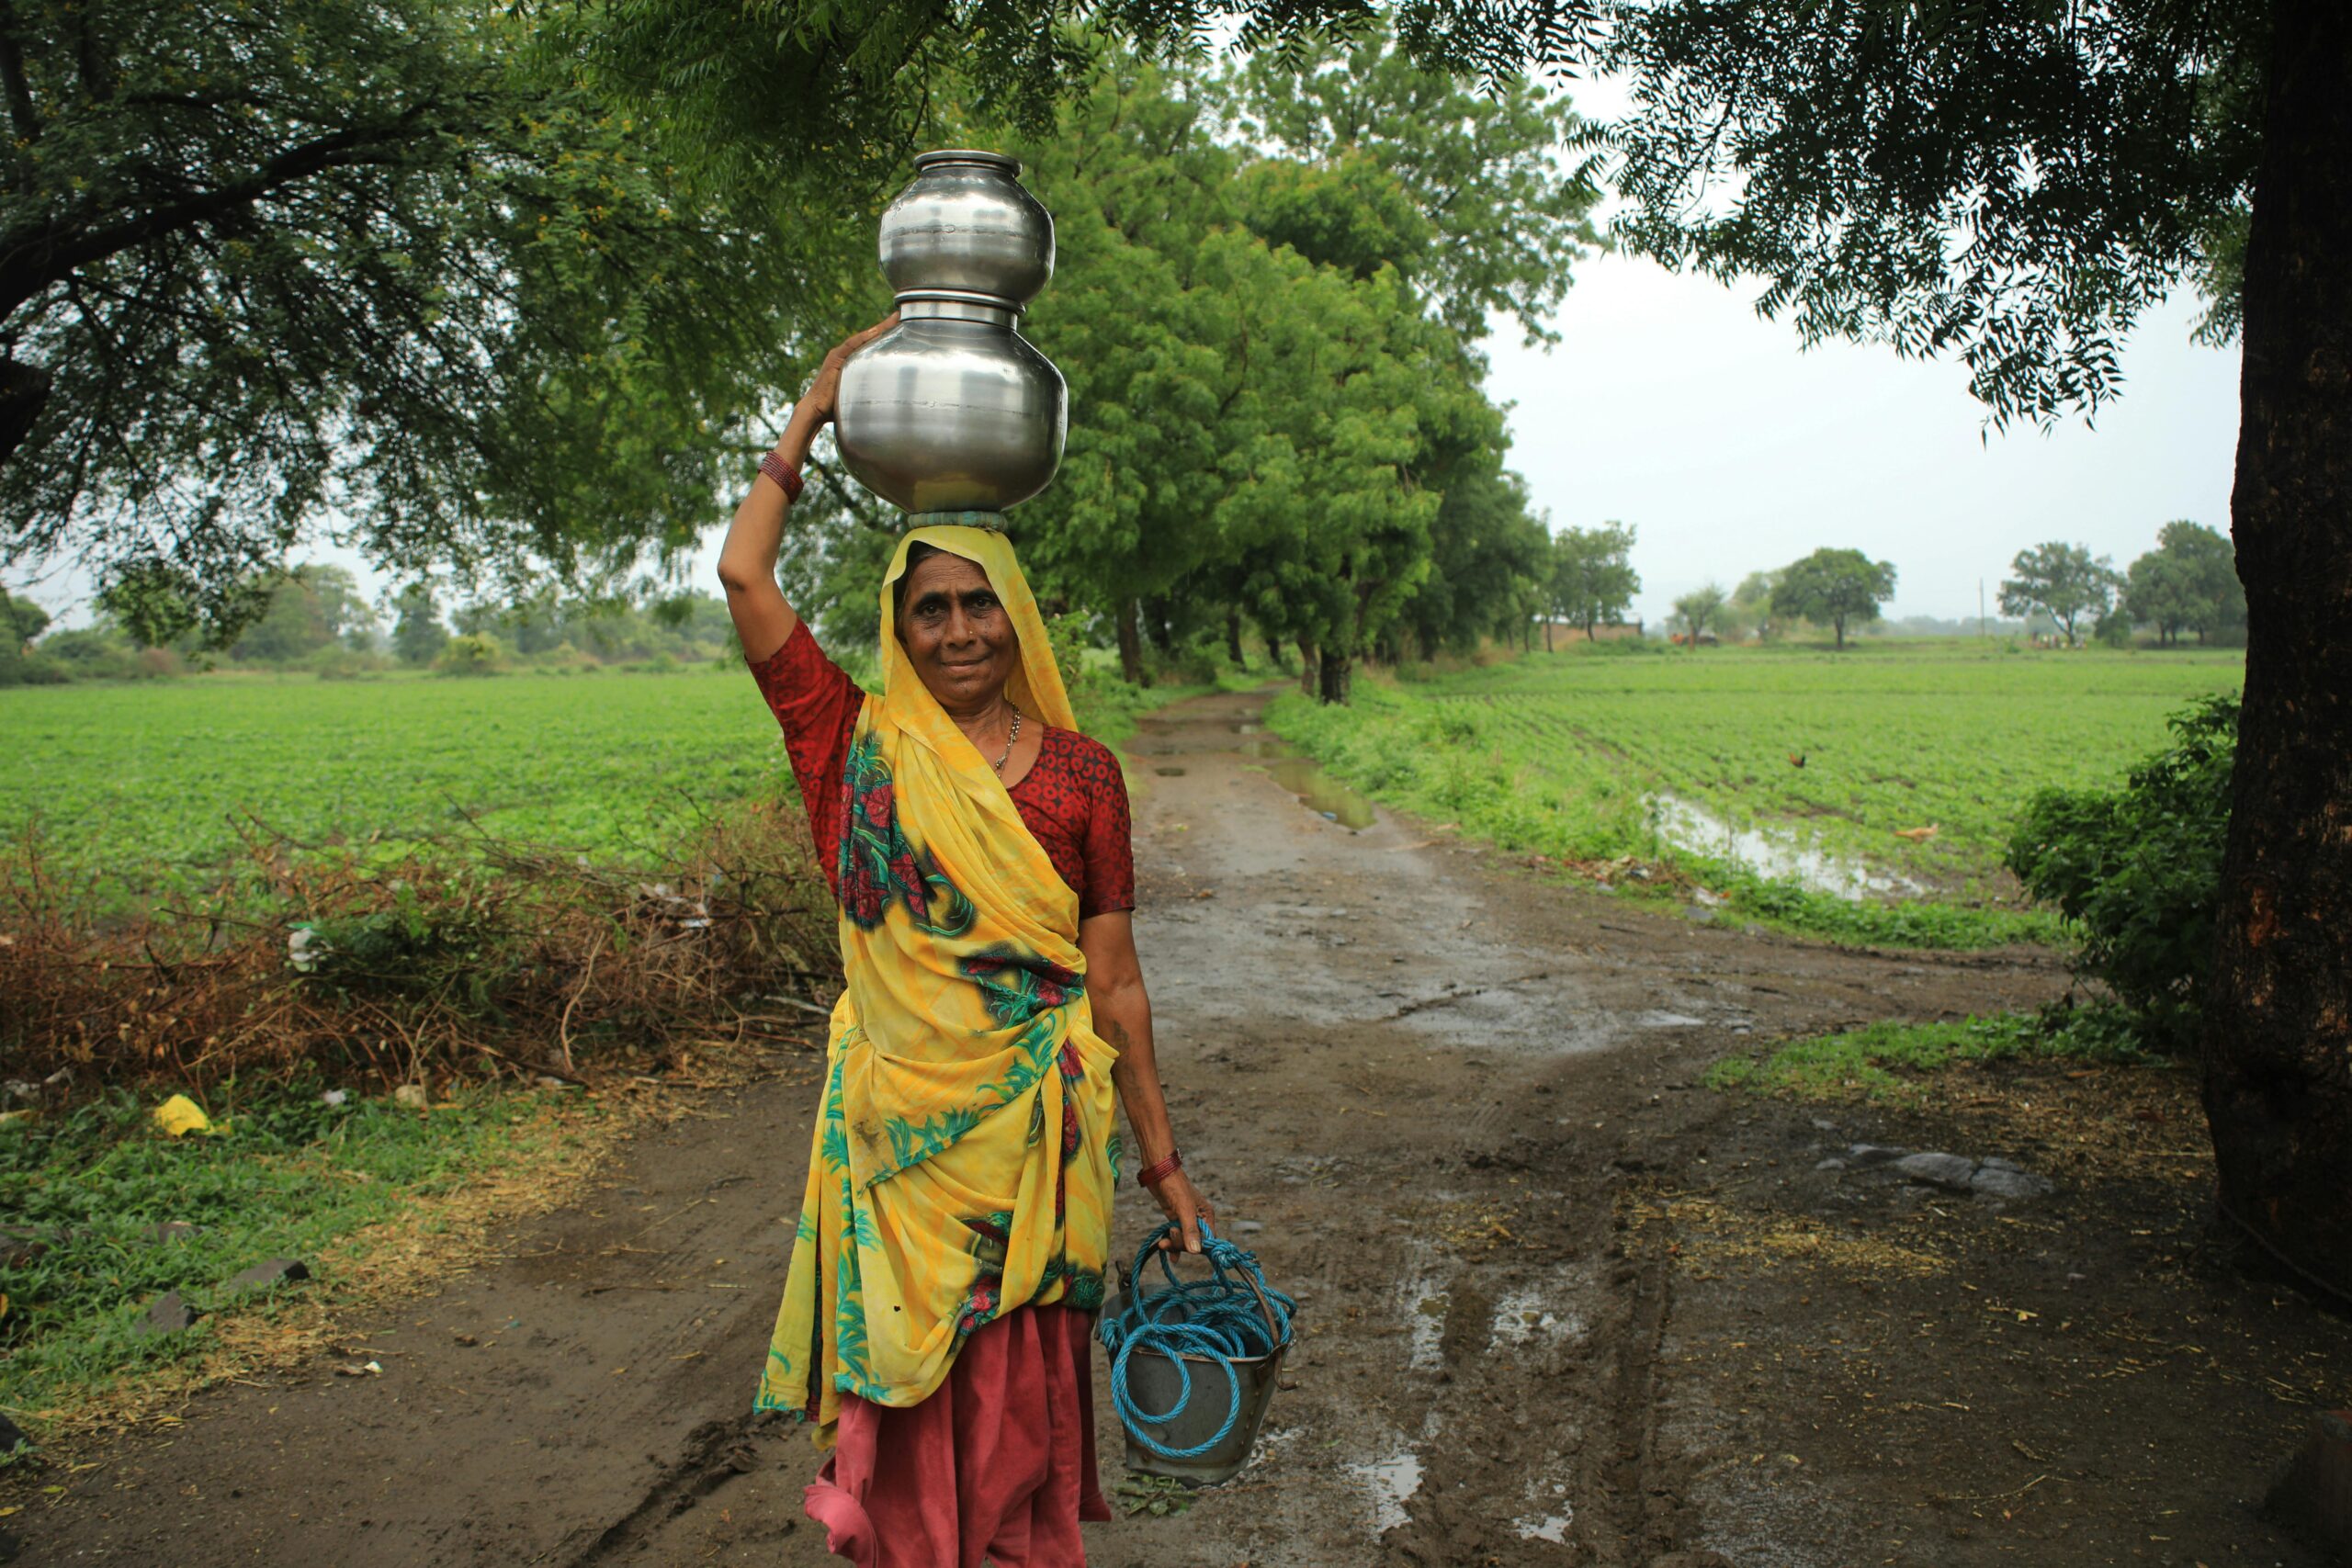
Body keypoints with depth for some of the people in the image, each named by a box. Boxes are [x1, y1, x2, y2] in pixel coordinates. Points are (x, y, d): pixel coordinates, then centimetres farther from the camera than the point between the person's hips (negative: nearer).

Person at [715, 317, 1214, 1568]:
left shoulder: (1078, 772, 1)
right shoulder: (858, 749, 2)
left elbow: (1115, 986, 3)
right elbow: (743, 574, -2)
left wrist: (1163, 1165, 4)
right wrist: (815, 408, 5)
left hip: (1032, 1133, 0)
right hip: (892, 1130, 1)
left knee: (1018, 1407, 10)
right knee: (900, 1412, 10)